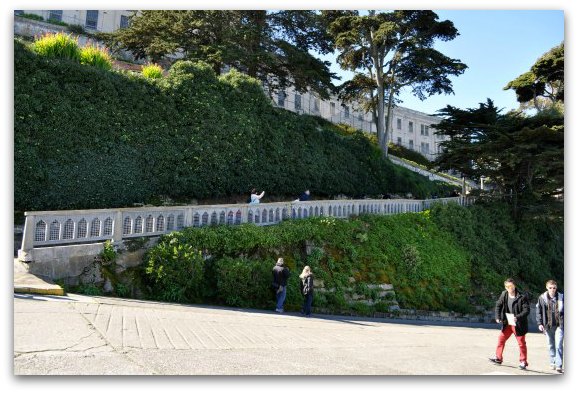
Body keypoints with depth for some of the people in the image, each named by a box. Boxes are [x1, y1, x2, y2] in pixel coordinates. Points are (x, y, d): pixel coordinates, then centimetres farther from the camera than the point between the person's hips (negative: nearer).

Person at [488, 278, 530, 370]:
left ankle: (523, 362, 19)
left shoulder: (522, 297, -17)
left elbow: (527, 310, -19)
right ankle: (498, 358, 27)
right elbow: (498, 305, 11)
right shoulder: (504, 295, -2)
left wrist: (517, 317, -31)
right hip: (507, 324, 5)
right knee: (501, 339, 13)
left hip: (518, 324, -5)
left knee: (521, 343, 5)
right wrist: (498, 317, 0)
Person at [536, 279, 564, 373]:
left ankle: (558, 366, -5)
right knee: (551, 345, 13)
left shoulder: (561, 297, -4)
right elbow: (538, 311, 3)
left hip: (559, 325, -2)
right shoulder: (542, 298, -2)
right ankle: (552, 362, 29)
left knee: (559, 345, -9)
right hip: (548, 325, 2)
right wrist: (539, 323, -3)